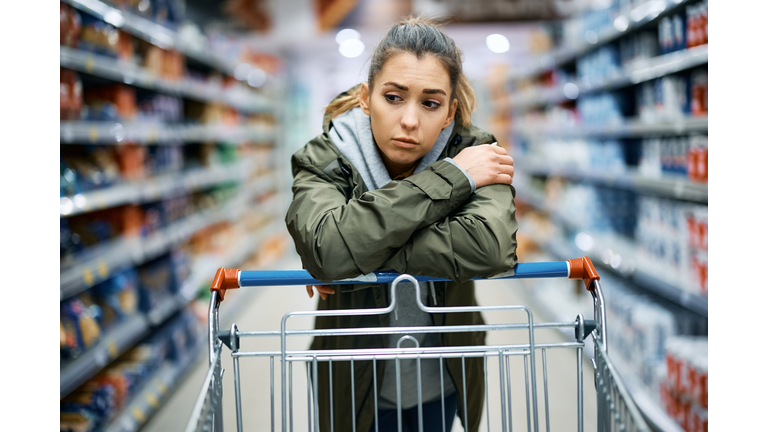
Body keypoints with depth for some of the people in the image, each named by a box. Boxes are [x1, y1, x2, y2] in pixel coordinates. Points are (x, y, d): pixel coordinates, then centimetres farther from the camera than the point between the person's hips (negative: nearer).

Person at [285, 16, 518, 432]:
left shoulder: (474, 153, -16)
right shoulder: (323, 162, -18)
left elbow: (491, 246, -37)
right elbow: (327, 249, -40)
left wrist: (363, 261, -34)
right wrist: (450, 178, -34)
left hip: (442, 382, 1)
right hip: (358, 385, -1)